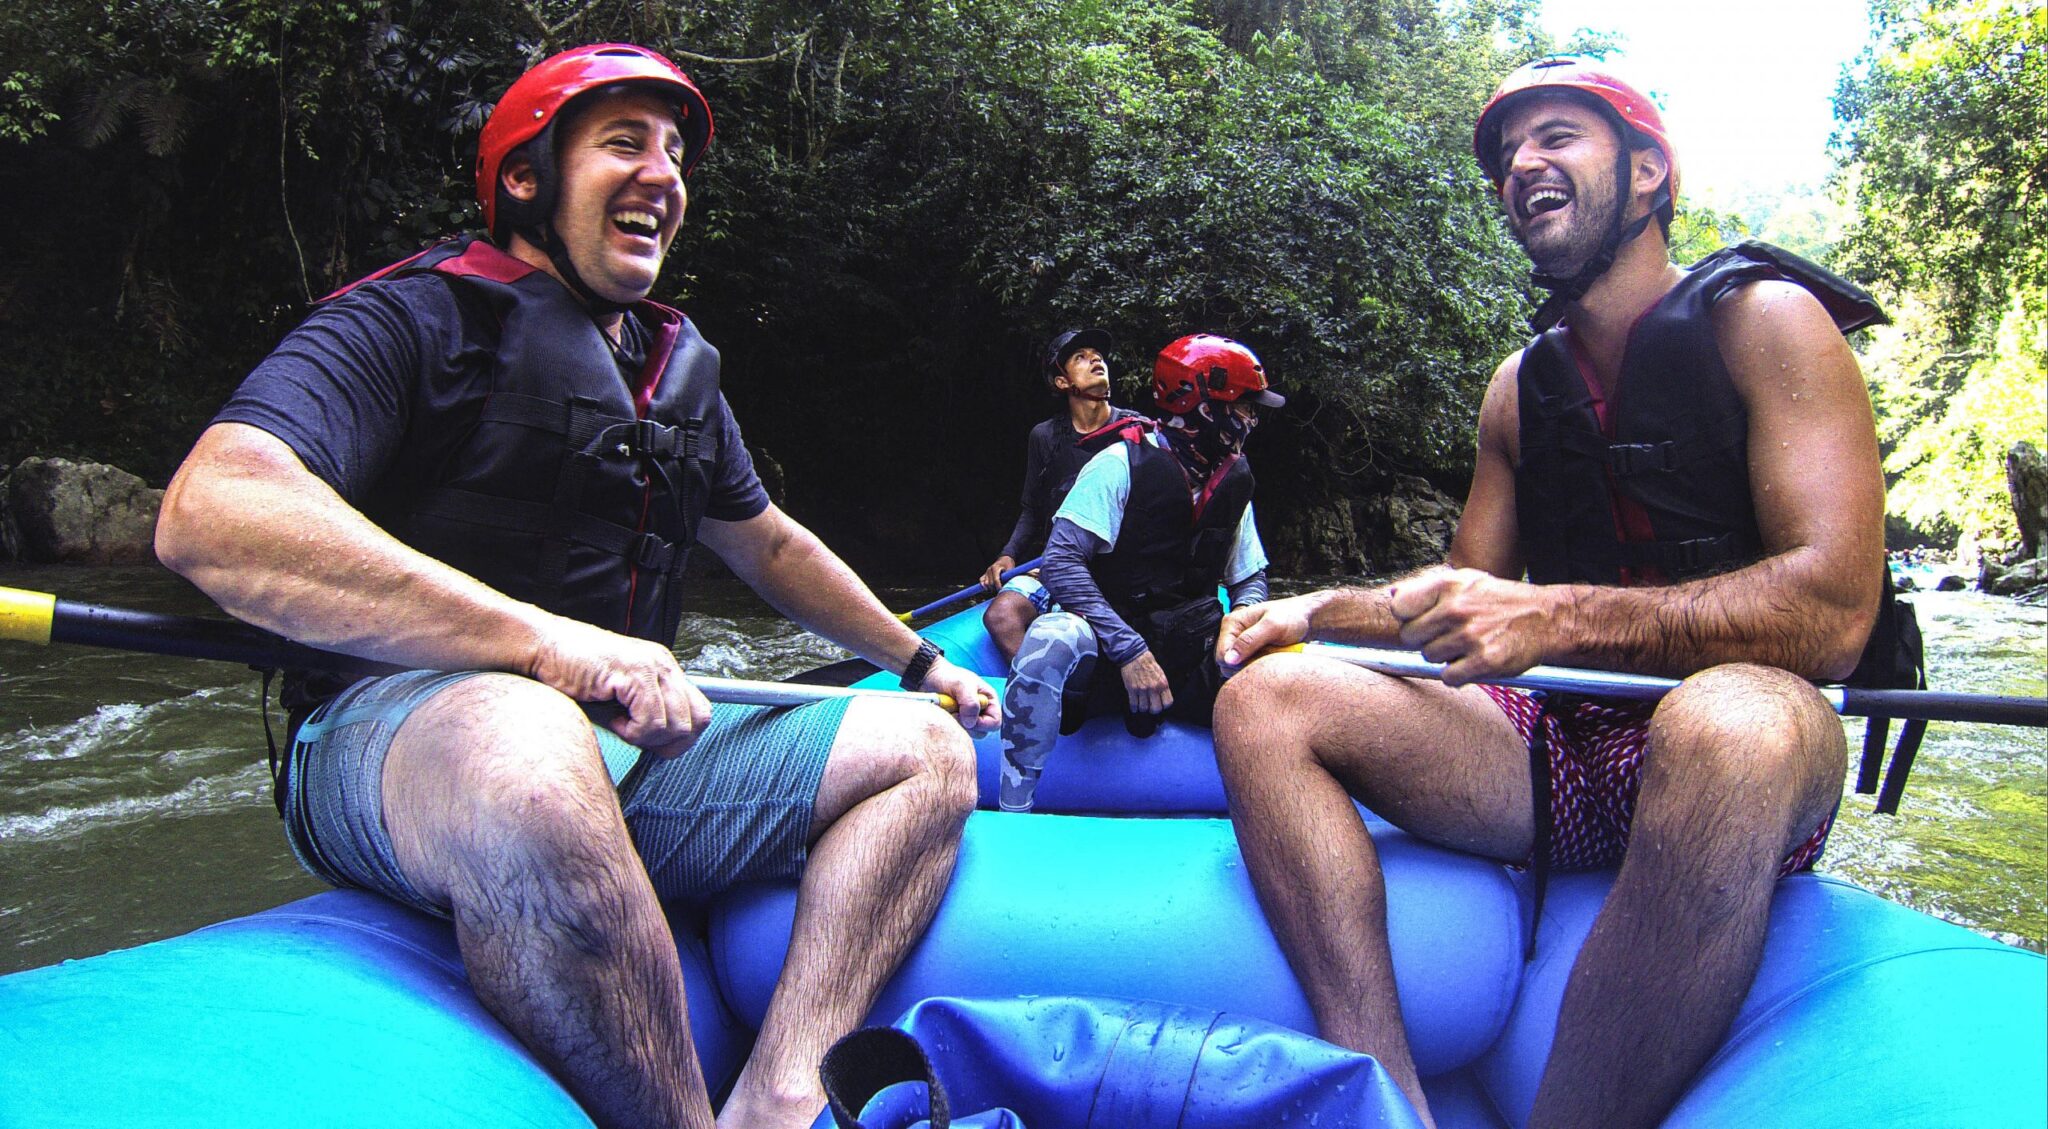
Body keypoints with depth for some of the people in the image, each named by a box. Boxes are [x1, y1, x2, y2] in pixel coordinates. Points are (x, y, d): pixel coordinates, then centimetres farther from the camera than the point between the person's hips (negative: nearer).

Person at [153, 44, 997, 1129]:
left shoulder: (680, 368, 19)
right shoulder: (420, 319, -6)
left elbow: (772, 548, 32)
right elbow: (208, 513, -23)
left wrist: (919, 661, 34)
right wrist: (546, 639, -29)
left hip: (633, 750, 8)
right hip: (398, 740, -7)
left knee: (927, 747, -3)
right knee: (530, 752, -42)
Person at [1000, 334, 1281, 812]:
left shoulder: (1234, 482, 10)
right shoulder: (1123, 462, -8)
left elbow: (1250, 578, 20)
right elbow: (1060, 562, -15)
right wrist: (1130, 651, -25)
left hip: (1194, 659, 5)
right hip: (1107, 652, -4)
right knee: (1052, 638, -39)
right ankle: (1012, 820, -27)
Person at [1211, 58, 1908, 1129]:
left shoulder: (1760, 318, -5)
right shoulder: (1523, 386, 13)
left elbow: (1834, 607, -17)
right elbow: (1462, 596, 19)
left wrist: (1557, 617, -26)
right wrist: (1315, 611, 0)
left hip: (1746, 763, -5)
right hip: (1561, 753, 6)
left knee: (1732, 722, -41)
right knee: (1264, 697, -12)